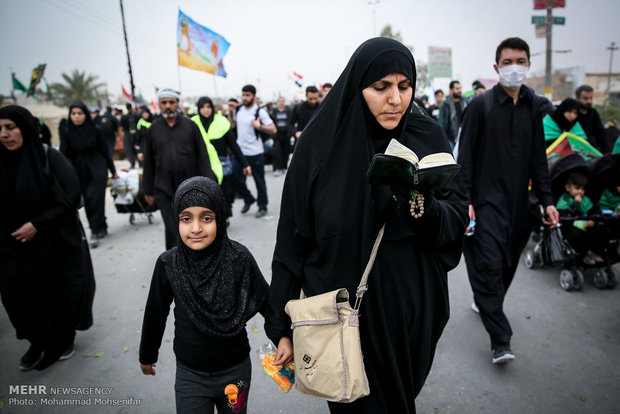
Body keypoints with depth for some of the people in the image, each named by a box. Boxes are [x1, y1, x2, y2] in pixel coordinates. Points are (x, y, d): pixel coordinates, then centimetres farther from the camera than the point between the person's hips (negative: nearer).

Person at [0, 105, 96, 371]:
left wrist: (37, 225, -18)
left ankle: (66, 337, 34)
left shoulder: (49, 158, -12)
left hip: (57, 241, -4)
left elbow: (71, 197, -15)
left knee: (60, 292, 10)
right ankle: (38, 342, 26)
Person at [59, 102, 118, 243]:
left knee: (95, 197, -11)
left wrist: (113, 170, 6)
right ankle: (101, 228, 18)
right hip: (80, 170, 2)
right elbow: (65, 153, -3)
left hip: (97, 167, -2)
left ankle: (96, 231, -6)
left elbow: (104, 150, 3)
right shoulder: (66, 130, -1)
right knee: (88, 200, 5)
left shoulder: (93, 129, -3)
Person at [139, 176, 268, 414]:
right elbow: (156, 313, 1)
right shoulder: (168, 264, -14)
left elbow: (266, 301, -6)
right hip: (189, 374, 0)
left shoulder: (239, 258, -18)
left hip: (236, 369, 0)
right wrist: (147, 356, 13)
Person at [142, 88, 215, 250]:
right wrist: (147, 190, 10)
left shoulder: (190, 126, 3)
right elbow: (148, 162, 10)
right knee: (172, 230, -5)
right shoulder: (153, 130, 6)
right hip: (164, 189, 0)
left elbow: (202, 156, 1)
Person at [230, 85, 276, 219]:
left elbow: (273, 129, -10)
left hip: (255, 152, -5)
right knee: (236, 178, 6)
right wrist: (229, 113, 7)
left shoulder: (260, 112, -8)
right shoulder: (238, 110, 8)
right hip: (239, 151, 5)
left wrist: (259, 126, -23)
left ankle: (262, 207, 20)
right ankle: (248, 199, 29)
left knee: (259, 181, 5)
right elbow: (232, 125, 21)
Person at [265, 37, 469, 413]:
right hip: (344, 311, -2)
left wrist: (425, 207, -28)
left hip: (411, 309, 3)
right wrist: (282, 327, -7)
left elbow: (458, 219, -4)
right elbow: (293, 236, -9)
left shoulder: (427, 136, -5)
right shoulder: (323, 142, -11)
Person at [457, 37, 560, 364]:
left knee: (508, 262, 12)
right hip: (487, 199, -5)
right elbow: (465, 156, -6)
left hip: (518, 201, 5)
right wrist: (464, 200, -13)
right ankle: (500, 341, 0)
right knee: (489, 265, -7)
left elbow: (538, 157, 13)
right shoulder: (480, 104, -4)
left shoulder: (534, 106, 9)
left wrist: (546, 200, 9)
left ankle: (484, 302, 38)